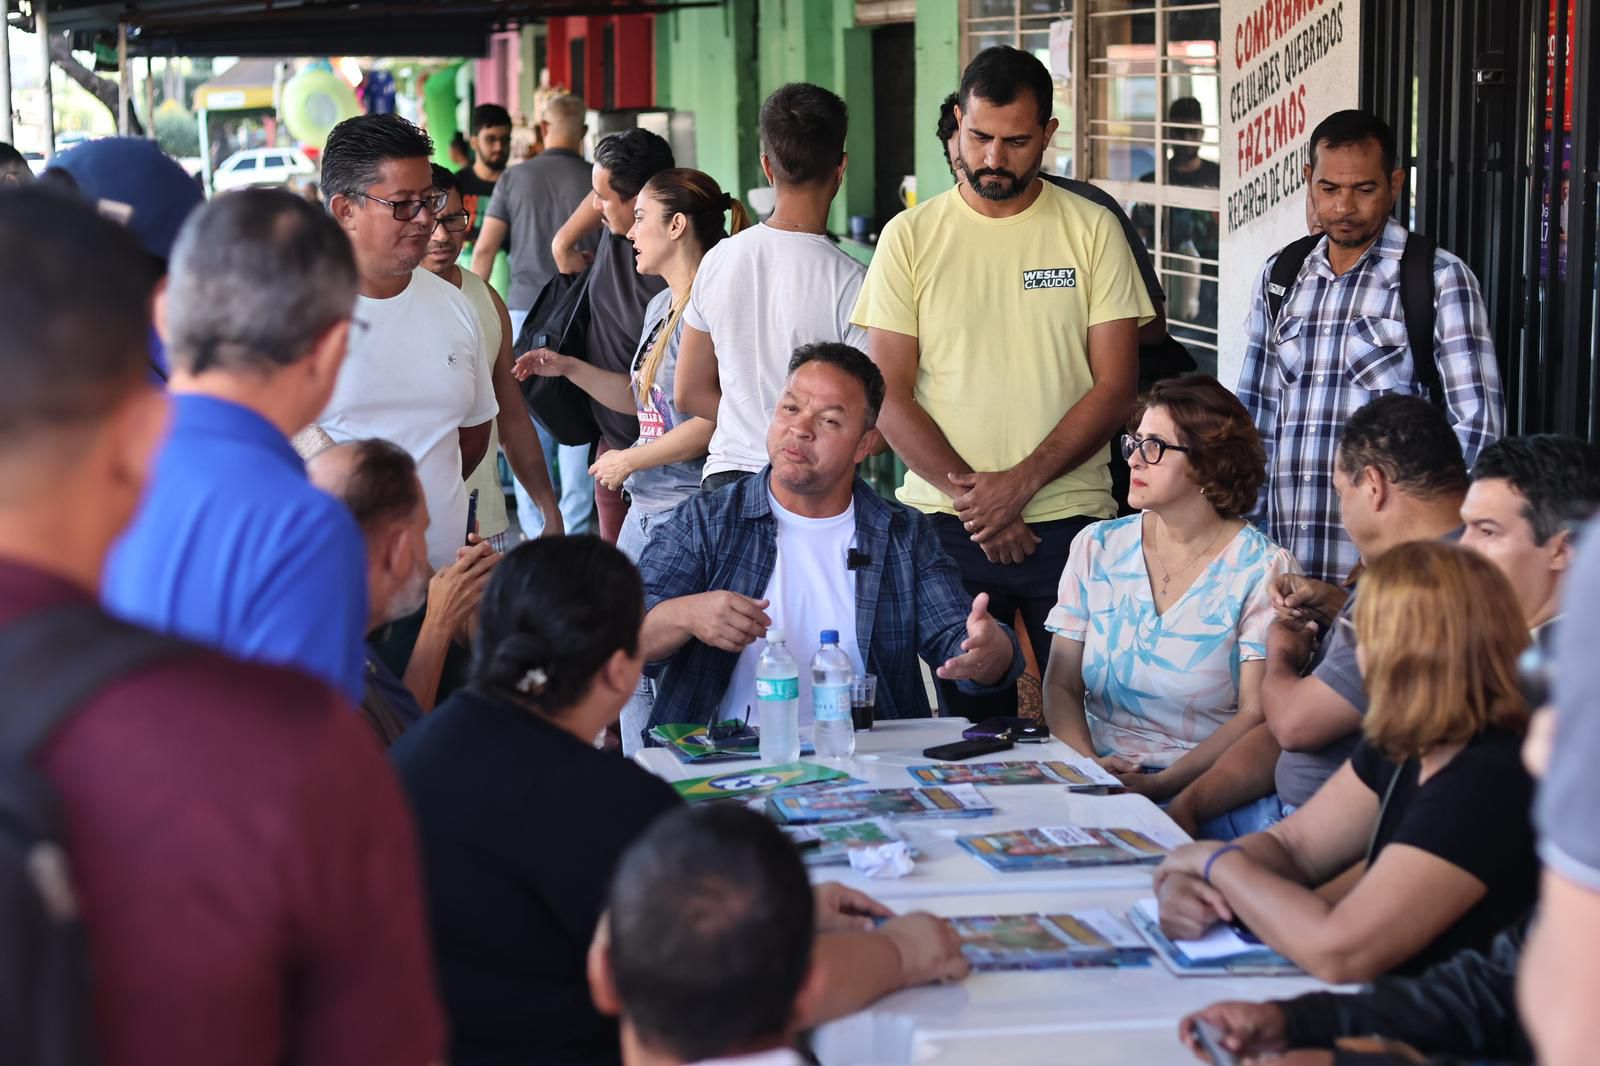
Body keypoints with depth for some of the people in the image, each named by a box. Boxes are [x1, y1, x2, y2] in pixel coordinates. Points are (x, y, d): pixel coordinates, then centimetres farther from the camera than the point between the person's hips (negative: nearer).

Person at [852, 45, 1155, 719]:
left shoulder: (1093, 232, 4)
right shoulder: (910, 238, 4)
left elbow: (1115, 387, -1)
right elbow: (889, 397, 1)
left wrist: (1022, 482, -13)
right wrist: (970, 495, -11)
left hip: (1070, 520, 0)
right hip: (944, 523, 0)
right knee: (966, 723, 5)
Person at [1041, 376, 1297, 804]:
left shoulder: (1263, 569, -1)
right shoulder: (1096, 548, 10)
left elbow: (1256, 714, -6)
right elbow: (1061, 684, 8)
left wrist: (1160, 785, -18)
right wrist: (1087, 764, -12)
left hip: (1202, 784, -3)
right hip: (1102, 780, 4)